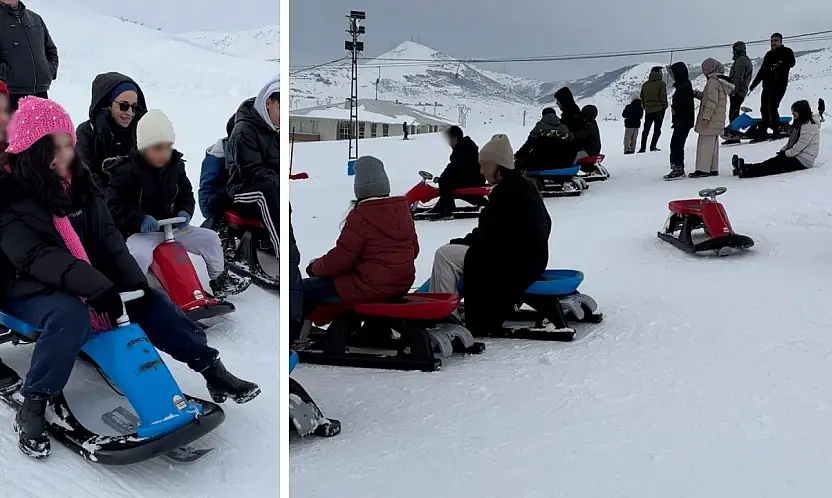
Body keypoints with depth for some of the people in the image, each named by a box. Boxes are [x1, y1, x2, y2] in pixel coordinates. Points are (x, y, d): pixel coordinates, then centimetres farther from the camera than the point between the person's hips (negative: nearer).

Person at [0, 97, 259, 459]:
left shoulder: (79, 182, 1)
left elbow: (107, 239, -4)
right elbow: (37, 257, -29)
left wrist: (133, 284, -19)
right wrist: (101, 290, -39)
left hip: (90, 283, 6)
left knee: (149, 302, -7)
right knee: (71, 317, -36)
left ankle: (213, 373, -1)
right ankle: (31, 410, -21)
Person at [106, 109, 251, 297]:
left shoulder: (176, 165, 1)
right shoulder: (126, 171, -16)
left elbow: (186, 195, 12)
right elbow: (114, 207, -19)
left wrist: (185, 212, -10)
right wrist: (140, 219, -34)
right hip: (138, 232, -5)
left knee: (210, 238, 0)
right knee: (138, 256, -37)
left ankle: (220, 280, 20)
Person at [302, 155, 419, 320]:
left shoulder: (360, 216, -18)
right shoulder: (403, 210, 3)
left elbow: (340, 259, -16)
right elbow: (413, 249, 14)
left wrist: (315, 267, 2)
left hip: (371, 288, -8)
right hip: (402, 284, 9)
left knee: (304, 289, 3)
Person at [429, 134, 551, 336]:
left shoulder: (505, 191, -17)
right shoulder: (524, 185, 14)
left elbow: (488, 235, -17)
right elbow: (545, 223, 23)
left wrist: (459, 242, -1)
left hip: (514, 263, -11)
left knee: (445, 255, -10)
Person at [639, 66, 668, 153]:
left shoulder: (645, 84, 8)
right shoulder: (661, 83, -9)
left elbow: (642, 97, 12)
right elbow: (663, 97, -11)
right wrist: (664, 107, -1)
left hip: (648, 110, 5)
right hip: (658, 110, -5)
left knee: (646, 129, 11)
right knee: (657, 129, 0)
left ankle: (643, 148, 9)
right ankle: (653, 146, -12)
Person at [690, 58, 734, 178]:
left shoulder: (713, 82, -15)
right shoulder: (721, 81, 16)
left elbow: (712, 102, -21)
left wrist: (706, 116, -21)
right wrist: (697, 94, 11)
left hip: (710, 120, -10)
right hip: (717, 120, 10)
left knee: (705, 143, -8)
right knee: (713, 144, 13)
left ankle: (703, 169, -8)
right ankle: (713, 169, 16)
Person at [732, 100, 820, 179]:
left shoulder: (809, 126, -14)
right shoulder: (799, 124, 20)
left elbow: (801, 145, -20)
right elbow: (792, 142, 20)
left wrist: (786, 153, -15)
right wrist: (783, 150, 4)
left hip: (803, 161, -9)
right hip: (796, 156, 9)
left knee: (772, 164, -24)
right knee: (772, 161, -12)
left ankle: (746, 171, -40)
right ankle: (744, 168, -29)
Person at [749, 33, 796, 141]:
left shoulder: (787, 52, 3)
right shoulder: (769, 55, 20)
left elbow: (791, 63, -16)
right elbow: (762, 71, 26)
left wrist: (780, 63, -32)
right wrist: (754, 84, 25)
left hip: (779, 84, -6)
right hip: (767, 84, 6)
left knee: (772, 107, -16)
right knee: (764, 109, 2)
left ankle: (776, 131, -9)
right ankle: (762, 134, 4)